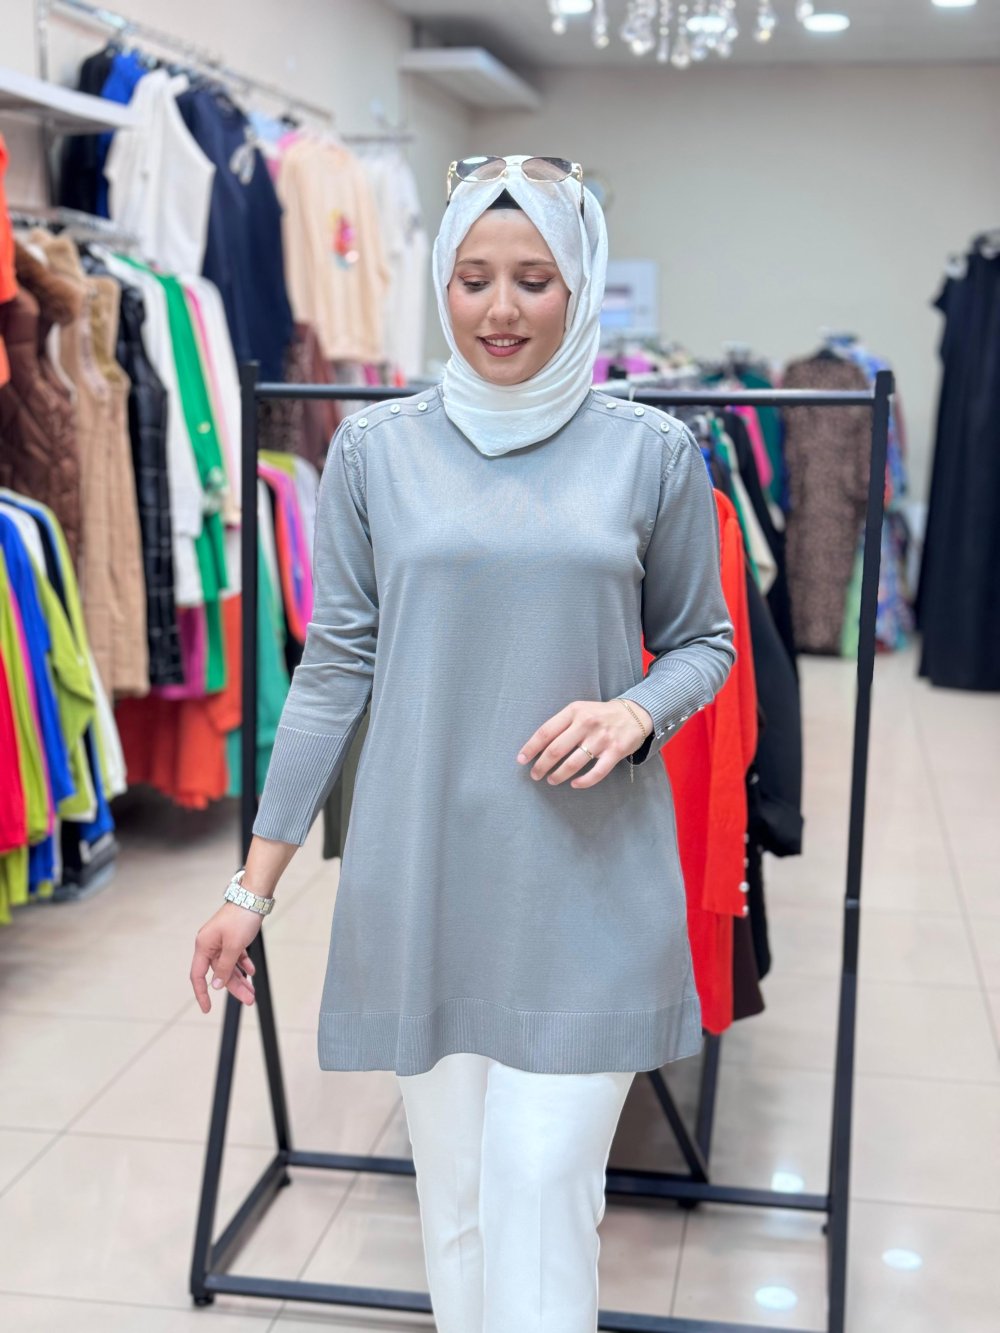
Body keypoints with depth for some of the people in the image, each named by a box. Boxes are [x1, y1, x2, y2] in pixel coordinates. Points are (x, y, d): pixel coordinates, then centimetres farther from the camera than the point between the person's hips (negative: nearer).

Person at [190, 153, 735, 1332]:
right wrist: (255, 883, 4)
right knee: (454, 1190, 11)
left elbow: (704, 641, 10)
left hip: (586, 886, -1)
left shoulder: (652, 453, 0)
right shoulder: (374, 449, 2)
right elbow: (333, 667, 4)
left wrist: (638, 713, -13)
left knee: (543, 1184, -2)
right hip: (420, 882, 1)